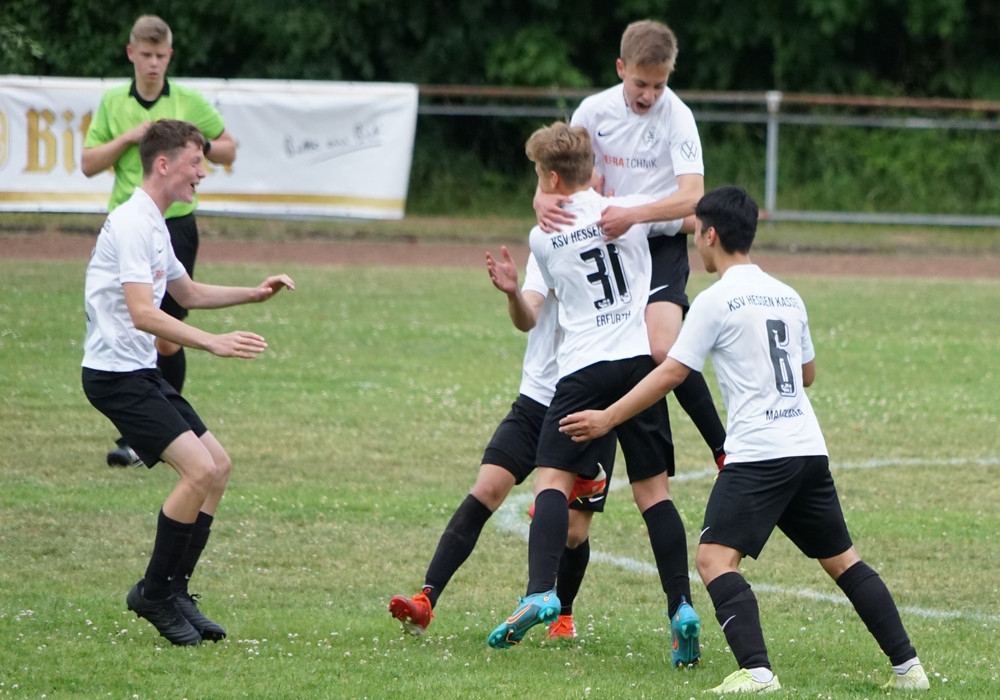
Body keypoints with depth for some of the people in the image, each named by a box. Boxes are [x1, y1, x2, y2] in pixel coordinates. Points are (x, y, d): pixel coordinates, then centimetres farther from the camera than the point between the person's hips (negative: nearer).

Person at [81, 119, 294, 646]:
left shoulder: (153, 225, 16)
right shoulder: (131, 224, -17)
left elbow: (188, 293, 32)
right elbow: (142, 314, -27)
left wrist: (254, 294, 20)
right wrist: (214, 343, -32)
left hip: (141, 372, 10)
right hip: (116, 373, -10)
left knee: (218, 465, 9)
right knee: (199, 469, -18)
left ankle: (173, 590, 14)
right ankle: (154, 593, -5)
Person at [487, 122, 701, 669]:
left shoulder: (542, 238, 6)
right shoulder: (632, 209, 7)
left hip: (582, 366, -2)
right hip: (639, 357, 2)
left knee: (552, 479, -4)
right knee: (652, 490, 5)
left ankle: (540, 592, -25)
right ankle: (681, 608, -6)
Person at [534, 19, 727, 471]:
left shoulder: (676, 116, -15)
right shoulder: (594, 111, -2)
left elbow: (692, 197, -26)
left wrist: (633, 216, -40)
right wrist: (545, 199, -18)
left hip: (662, 247, -5)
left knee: (662, 349, -26)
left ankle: (726, 454, -15)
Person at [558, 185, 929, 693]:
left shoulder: (716, 300, -5)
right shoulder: (787, 297, 16)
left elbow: (671, 373, -7)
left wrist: (608, 418, -2)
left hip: (757, 453, -7)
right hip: (810, 448, 7)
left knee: (714, 557, -12)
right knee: (841, 559, 17)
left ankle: (756, 671, -29)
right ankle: (907, 667, 16)